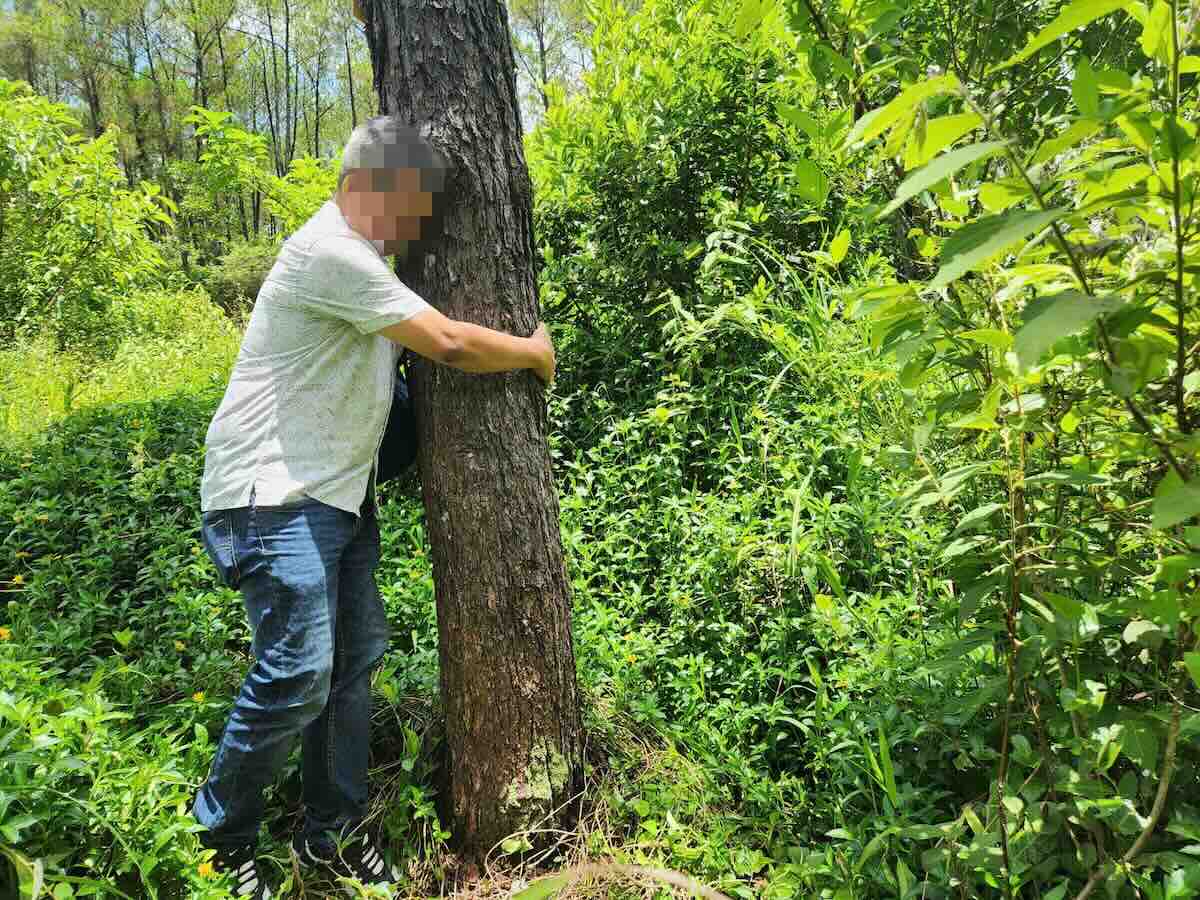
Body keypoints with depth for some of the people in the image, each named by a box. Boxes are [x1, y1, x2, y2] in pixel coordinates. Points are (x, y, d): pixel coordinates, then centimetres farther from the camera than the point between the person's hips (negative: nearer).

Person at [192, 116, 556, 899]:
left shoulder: (361, 258, 16)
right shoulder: (330, 253, -18)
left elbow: (419, 346, 21)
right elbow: (450, 344, -20)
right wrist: (536, 352, -3)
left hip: (338, 492, 10)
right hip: (275, 496, -10)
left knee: (355, 658, 9)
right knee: (298, 675, -9)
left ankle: (332, 834, 24)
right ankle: (219, 837, 16)